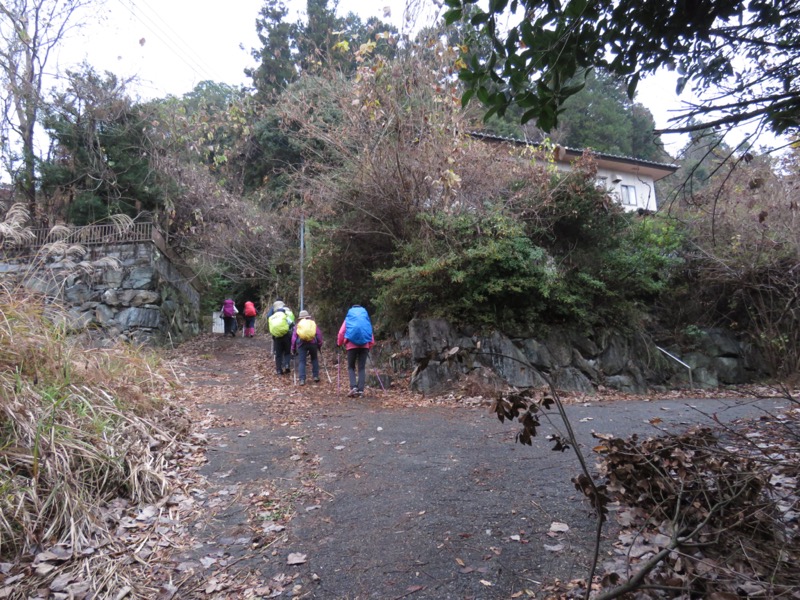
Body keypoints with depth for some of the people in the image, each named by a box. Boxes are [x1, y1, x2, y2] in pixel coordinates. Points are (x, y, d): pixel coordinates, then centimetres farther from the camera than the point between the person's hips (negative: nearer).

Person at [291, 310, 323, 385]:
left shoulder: (298, 324, 19)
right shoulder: (313, 323, 20)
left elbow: (294, 336, 12)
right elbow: (319, 334, 12)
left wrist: (293, 349, 14)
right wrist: (320, 345, 15)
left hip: (301, 343, 0)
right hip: (313, 342, 1)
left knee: (302, 361, 3)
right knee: (314, 359, 19)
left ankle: (302, 379, -5)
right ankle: (316, 376, 15)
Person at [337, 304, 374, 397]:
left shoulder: (348, 318, 14)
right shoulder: (366, 317, 19)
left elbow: (341, 332, 4)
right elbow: (371, 333, 16)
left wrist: (339, 344, 11)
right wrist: (370, 345, 20)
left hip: (352, 344, -1)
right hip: (364, 344, 1)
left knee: (351, 367, 9)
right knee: (362, 368, 5)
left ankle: (353, 387, -11)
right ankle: (360, 390, -6)